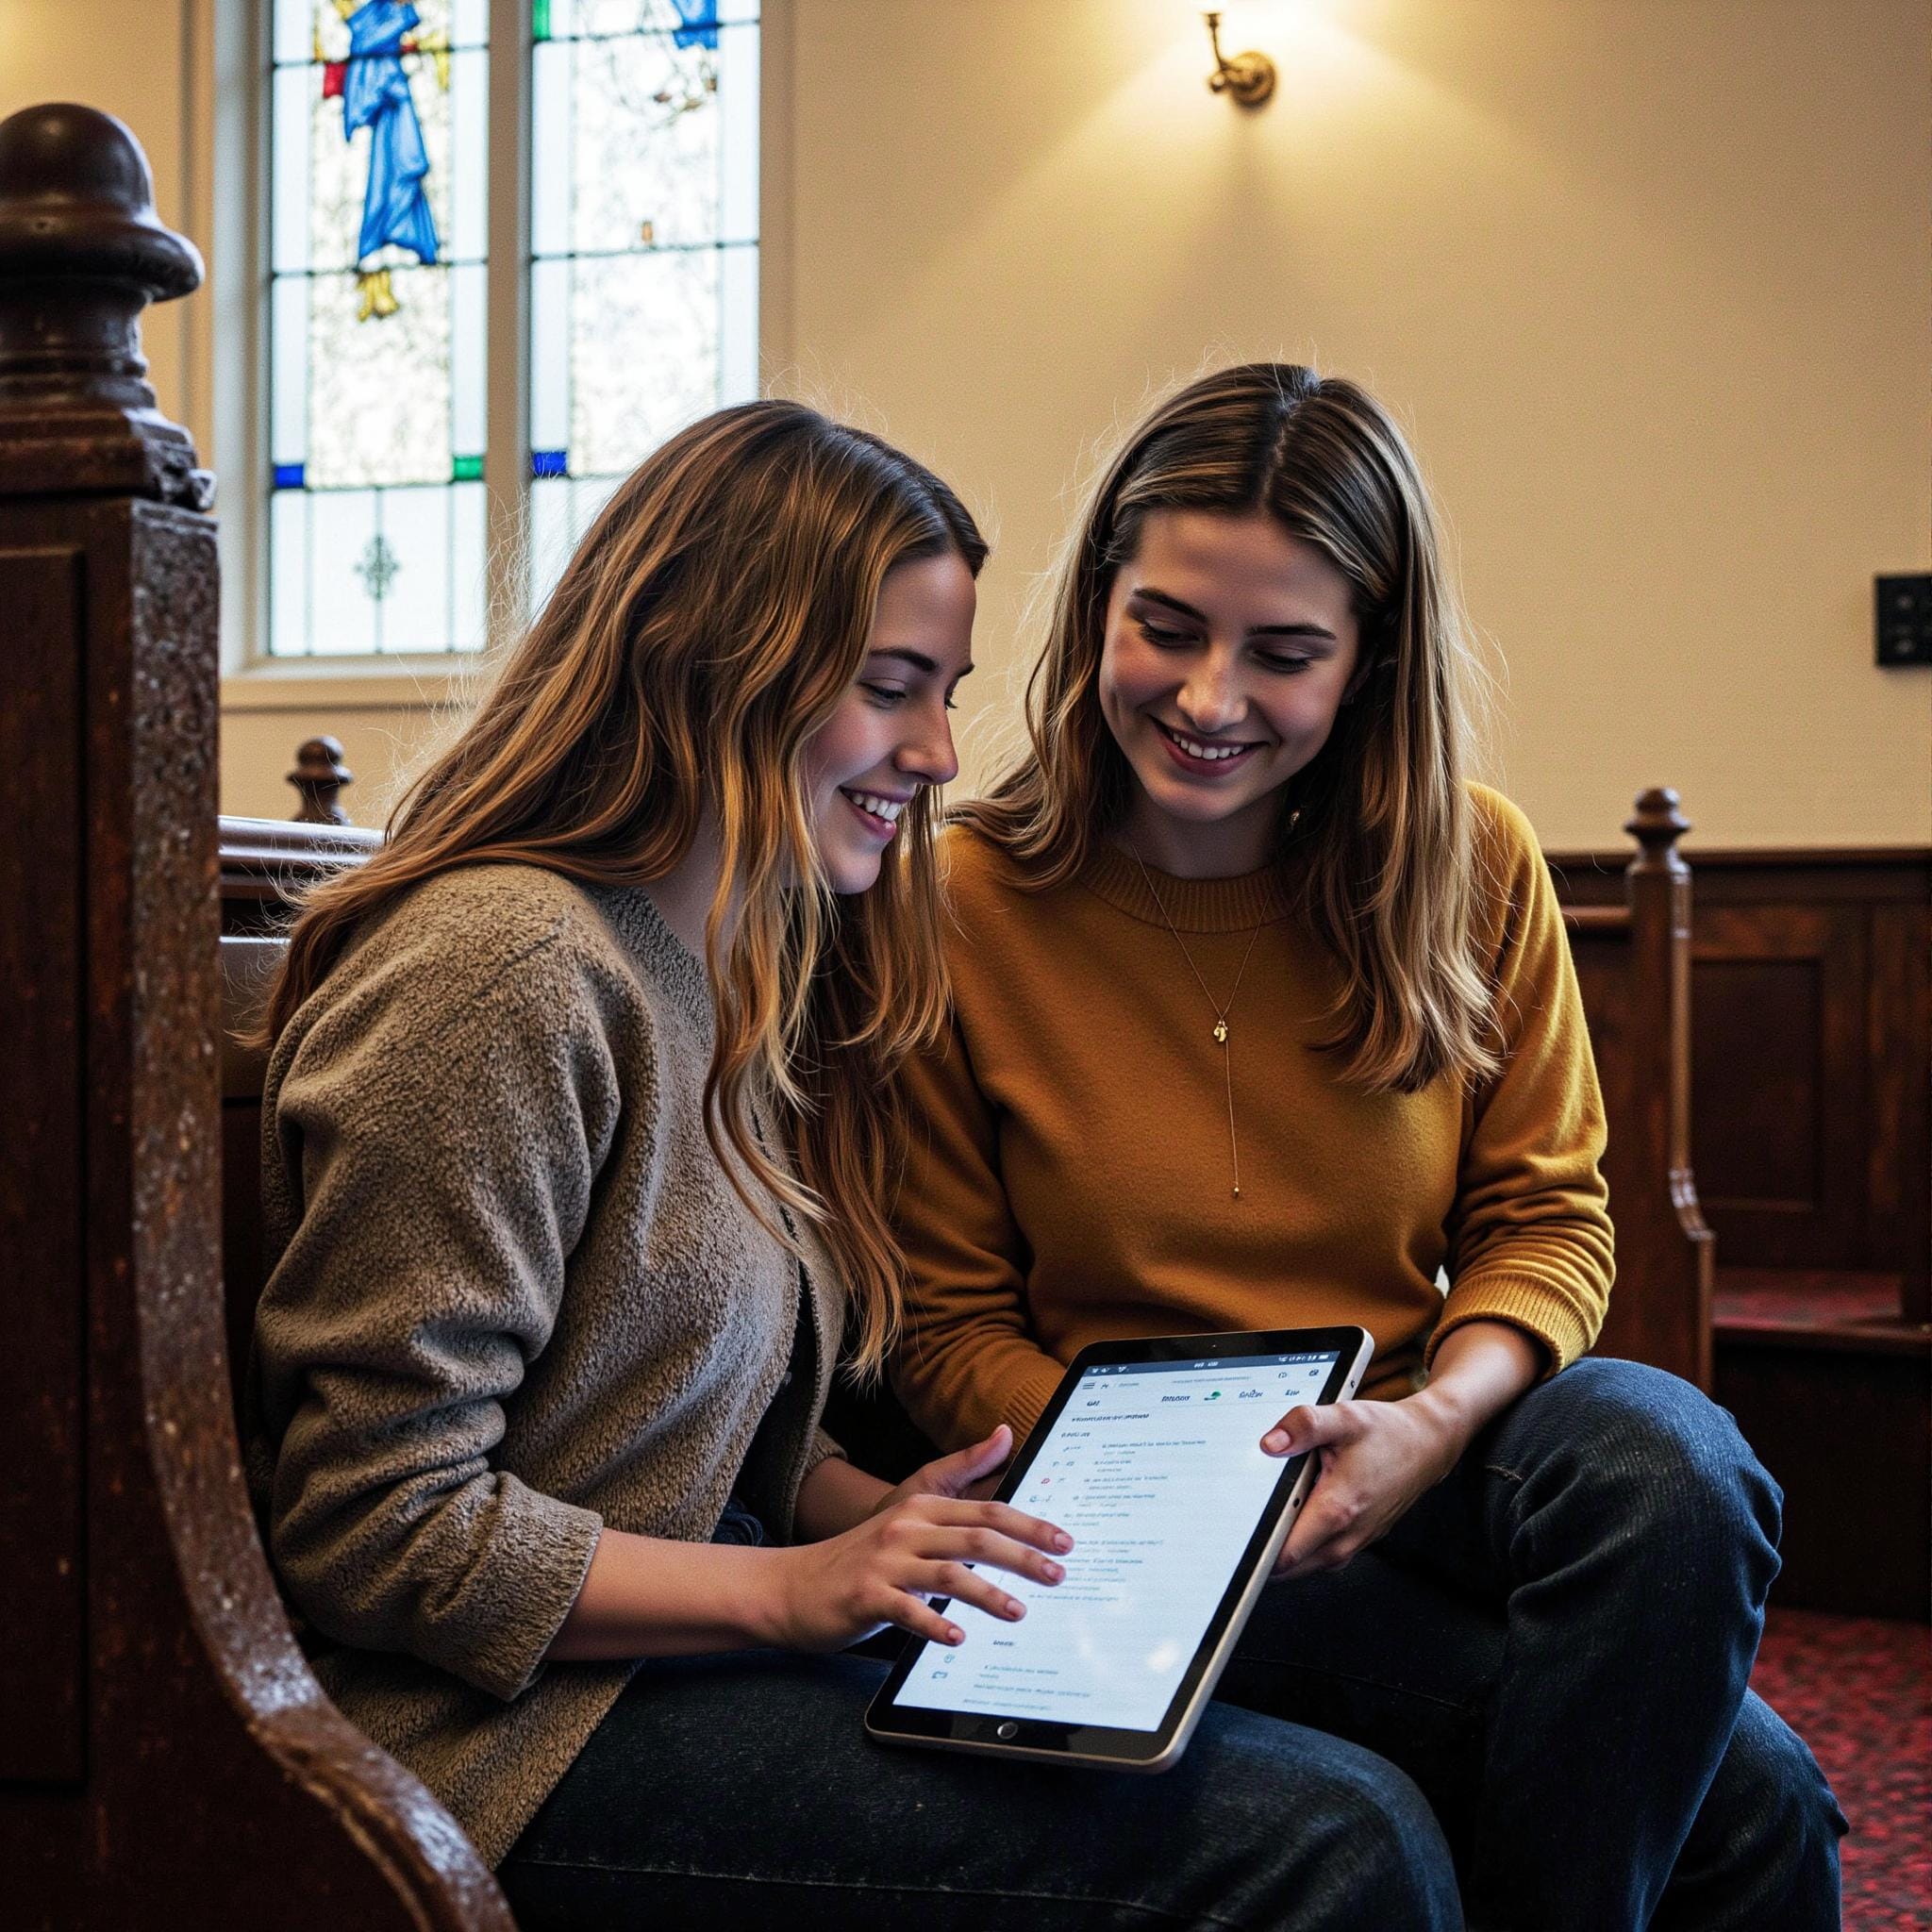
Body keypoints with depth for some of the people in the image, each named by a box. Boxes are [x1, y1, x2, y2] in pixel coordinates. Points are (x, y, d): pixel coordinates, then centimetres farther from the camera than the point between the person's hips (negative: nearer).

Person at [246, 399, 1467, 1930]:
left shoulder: (753, 973, 14)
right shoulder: (509, 971, -16)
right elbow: (375, 1527, -17)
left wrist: (897, 1524, -1)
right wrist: (797, 1589, -17)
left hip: (704, 1666, 9)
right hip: (532, 1741, -9)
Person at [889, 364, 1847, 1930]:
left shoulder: (1471, 872, 0)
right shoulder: (964, 915, -7)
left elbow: (1545, 1220, 5)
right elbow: (952, 1330, -1)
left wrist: (1436, 1417, -17)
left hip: (1407, 1470, 4)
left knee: (1657, 1445, -33)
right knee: (1745, 1795, -24)